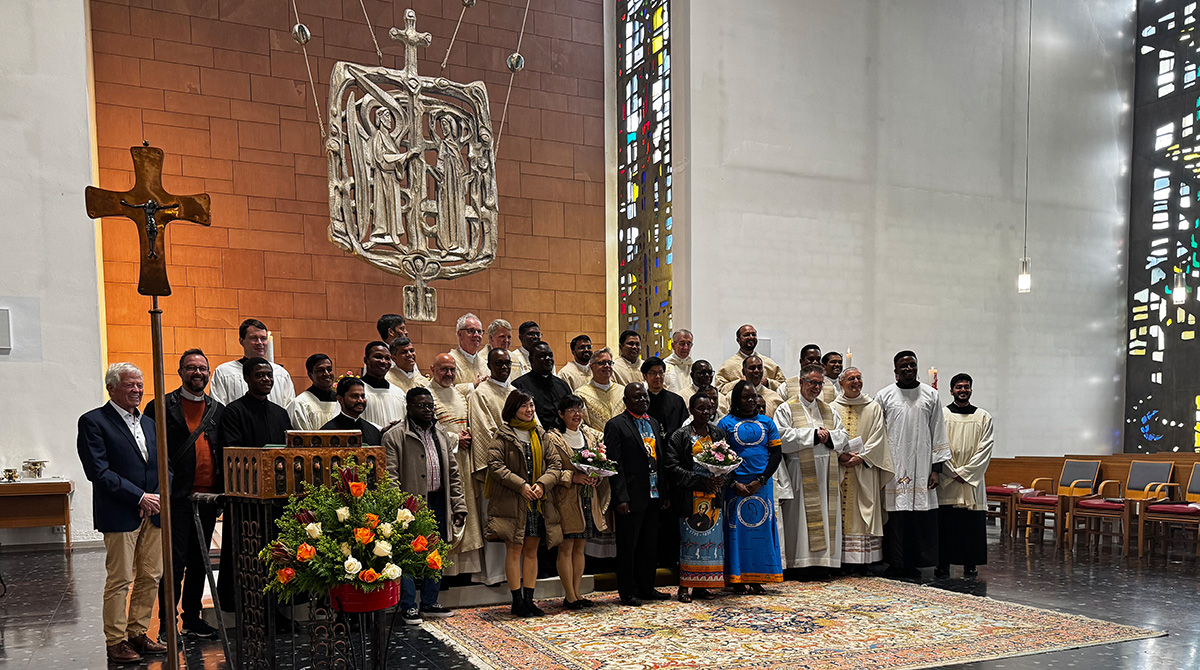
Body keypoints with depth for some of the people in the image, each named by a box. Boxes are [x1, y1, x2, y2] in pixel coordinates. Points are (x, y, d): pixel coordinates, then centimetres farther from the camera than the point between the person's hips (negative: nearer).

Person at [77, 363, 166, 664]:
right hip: (120, 514, -6)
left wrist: (158, 496, -3)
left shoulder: (149, 422, 16)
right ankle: (116, 641, 11)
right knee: (119, 580, -1)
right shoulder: (93, 422, -5)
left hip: (153, 511, 7)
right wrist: (140, 497, -16)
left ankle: (137, 633, 22)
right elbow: (99, 471, -13)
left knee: (151, 577, 10)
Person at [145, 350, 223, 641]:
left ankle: (193, 618, 25)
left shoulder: (218, 410, 12)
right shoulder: (161, 407, -1)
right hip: (176, 497, -4)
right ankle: (167, 624, 12)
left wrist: (224, 493, 7)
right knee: (174, 563, -1)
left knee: (199, 562, 13)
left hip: (208, 498, 5)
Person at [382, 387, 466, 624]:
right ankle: (408, 607, 14)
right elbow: (390, 478, -11)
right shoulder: (394, 437, -6)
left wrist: (459, 505, 9)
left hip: (438, 502, 6)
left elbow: (452, 472, 16)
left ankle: (429, 603, 26)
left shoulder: (441, 434, 13)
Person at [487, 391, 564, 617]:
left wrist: (542, 484, -9)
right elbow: (495, 465, -9)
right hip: (512, 502, -4)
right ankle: (517, 601, 5)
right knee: (514, 549, -2)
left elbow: (555, 464, 10)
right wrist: (520, 485, -16)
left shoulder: (541, 435, 14)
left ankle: (529, 599, 15)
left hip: (538, 502, 5)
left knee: (531, 550, 8)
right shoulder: (503, 436, 0)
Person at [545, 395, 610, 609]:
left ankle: (576, 593, 17)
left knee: (579, 548, 10)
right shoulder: (552, 438, -4)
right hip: (566, 499, -5)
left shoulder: (592, 436, 12)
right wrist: (573, 477, -20)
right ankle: (569, 596, 5)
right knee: (566, 548, -1)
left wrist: (596, 477, -5)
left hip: (589, 500, 5)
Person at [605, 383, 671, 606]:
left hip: (653, 495, 7)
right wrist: (621, 497, -17)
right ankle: (628, 592, 12)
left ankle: (647, 588, 25)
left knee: (650, 545, 14)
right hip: (632, 496, -7)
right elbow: (615, 464, -12)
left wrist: (665, 493, 12)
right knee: (628, 546, 3)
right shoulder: (616, 425, -7)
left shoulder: (654, 423, 15)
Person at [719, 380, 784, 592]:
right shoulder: (726, 423, 1)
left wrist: (760, 481, -6)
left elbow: (776, 453, 5)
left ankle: (757, 579, 11)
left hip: (762, 484, 3)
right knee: (737, 528, -1)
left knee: (761, 527, 3)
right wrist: (734, 483, -11)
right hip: (736, 484, -2)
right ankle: (737, 578, 7)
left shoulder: (767, 423, 9)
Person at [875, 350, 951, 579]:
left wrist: (936, 468, 1)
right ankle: (895, 565, 7)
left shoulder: (930, 395, 8)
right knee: (895, 515, -2)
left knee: (920, 515, 0)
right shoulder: (884, 396, 5)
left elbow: (938, 434, 7)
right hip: (893, 467, -1)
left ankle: (912, 565, 10)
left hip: (921, 468, 1)